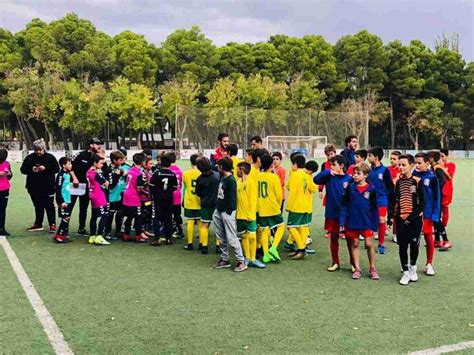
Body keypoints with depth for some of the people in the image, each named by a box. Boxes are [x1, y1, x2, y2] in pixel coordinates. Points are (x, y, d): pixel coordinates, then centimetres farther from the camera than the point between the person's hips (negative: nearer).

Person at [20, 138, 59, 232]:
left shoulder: (50, 157, -2)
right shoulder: (29, 158, 5)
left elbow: (57, 169, -5)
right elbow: (23, 169, 5)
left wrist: (46, 168, -19)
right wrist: (31, 169, -14)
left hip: (48, 187, -3)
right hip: (34, 187, 3)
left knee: (49, 206, -1)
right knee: (38, 206, 14)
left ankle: (52, 225, 3)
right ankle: (38, 224, 24)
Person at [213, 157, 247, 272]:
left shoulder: (231, 180, -15)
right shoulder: (222, 178, 10)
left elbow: (232, 198, -17)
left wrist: (228, 212, -15)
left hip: (227, 212, -9)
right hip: (219, 212, 9)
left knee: (231, 238, -7)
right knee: (221, 238, 14)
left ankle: (241, 261, 0)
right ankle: (224, 259, 24)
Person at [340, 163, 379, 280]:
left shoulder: (371, 189, -6)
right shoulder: (350, 188, -3)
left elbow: (374, 208, -1)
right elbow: (344, 205, 1)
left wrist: (375, 224, -2)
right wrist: (342, 221, -5)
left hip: (366, 222, -2)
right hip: (352, 221, 2)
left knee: (369, 244, 2)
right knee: (355, 244, 10)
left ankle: (372, 268, 18)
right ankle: (357, 268, 20)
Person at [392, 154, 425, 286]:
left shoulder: (417, 181, -5)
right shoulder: (397, 181, 3)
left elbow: (422, 203, -7)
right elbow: (393, 201, 6)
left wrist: (411, 217, -12)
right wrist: (394, 216, -5)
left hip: (415, 219, -2)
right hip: (400, 219, 2)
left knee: (414, 244, 4)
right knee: (402, 246, 4)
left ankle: (412, 268, 29)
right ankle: (405, 272, 16)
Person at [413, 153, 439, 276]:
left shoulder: (432, 178, -8)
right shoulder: (413, 176, -2)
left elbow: (437, 197, -6)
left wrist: (435, 214, -10)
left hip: (427, 213, -2)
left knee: (428, 237, 8)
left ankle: (429, 264, 21)